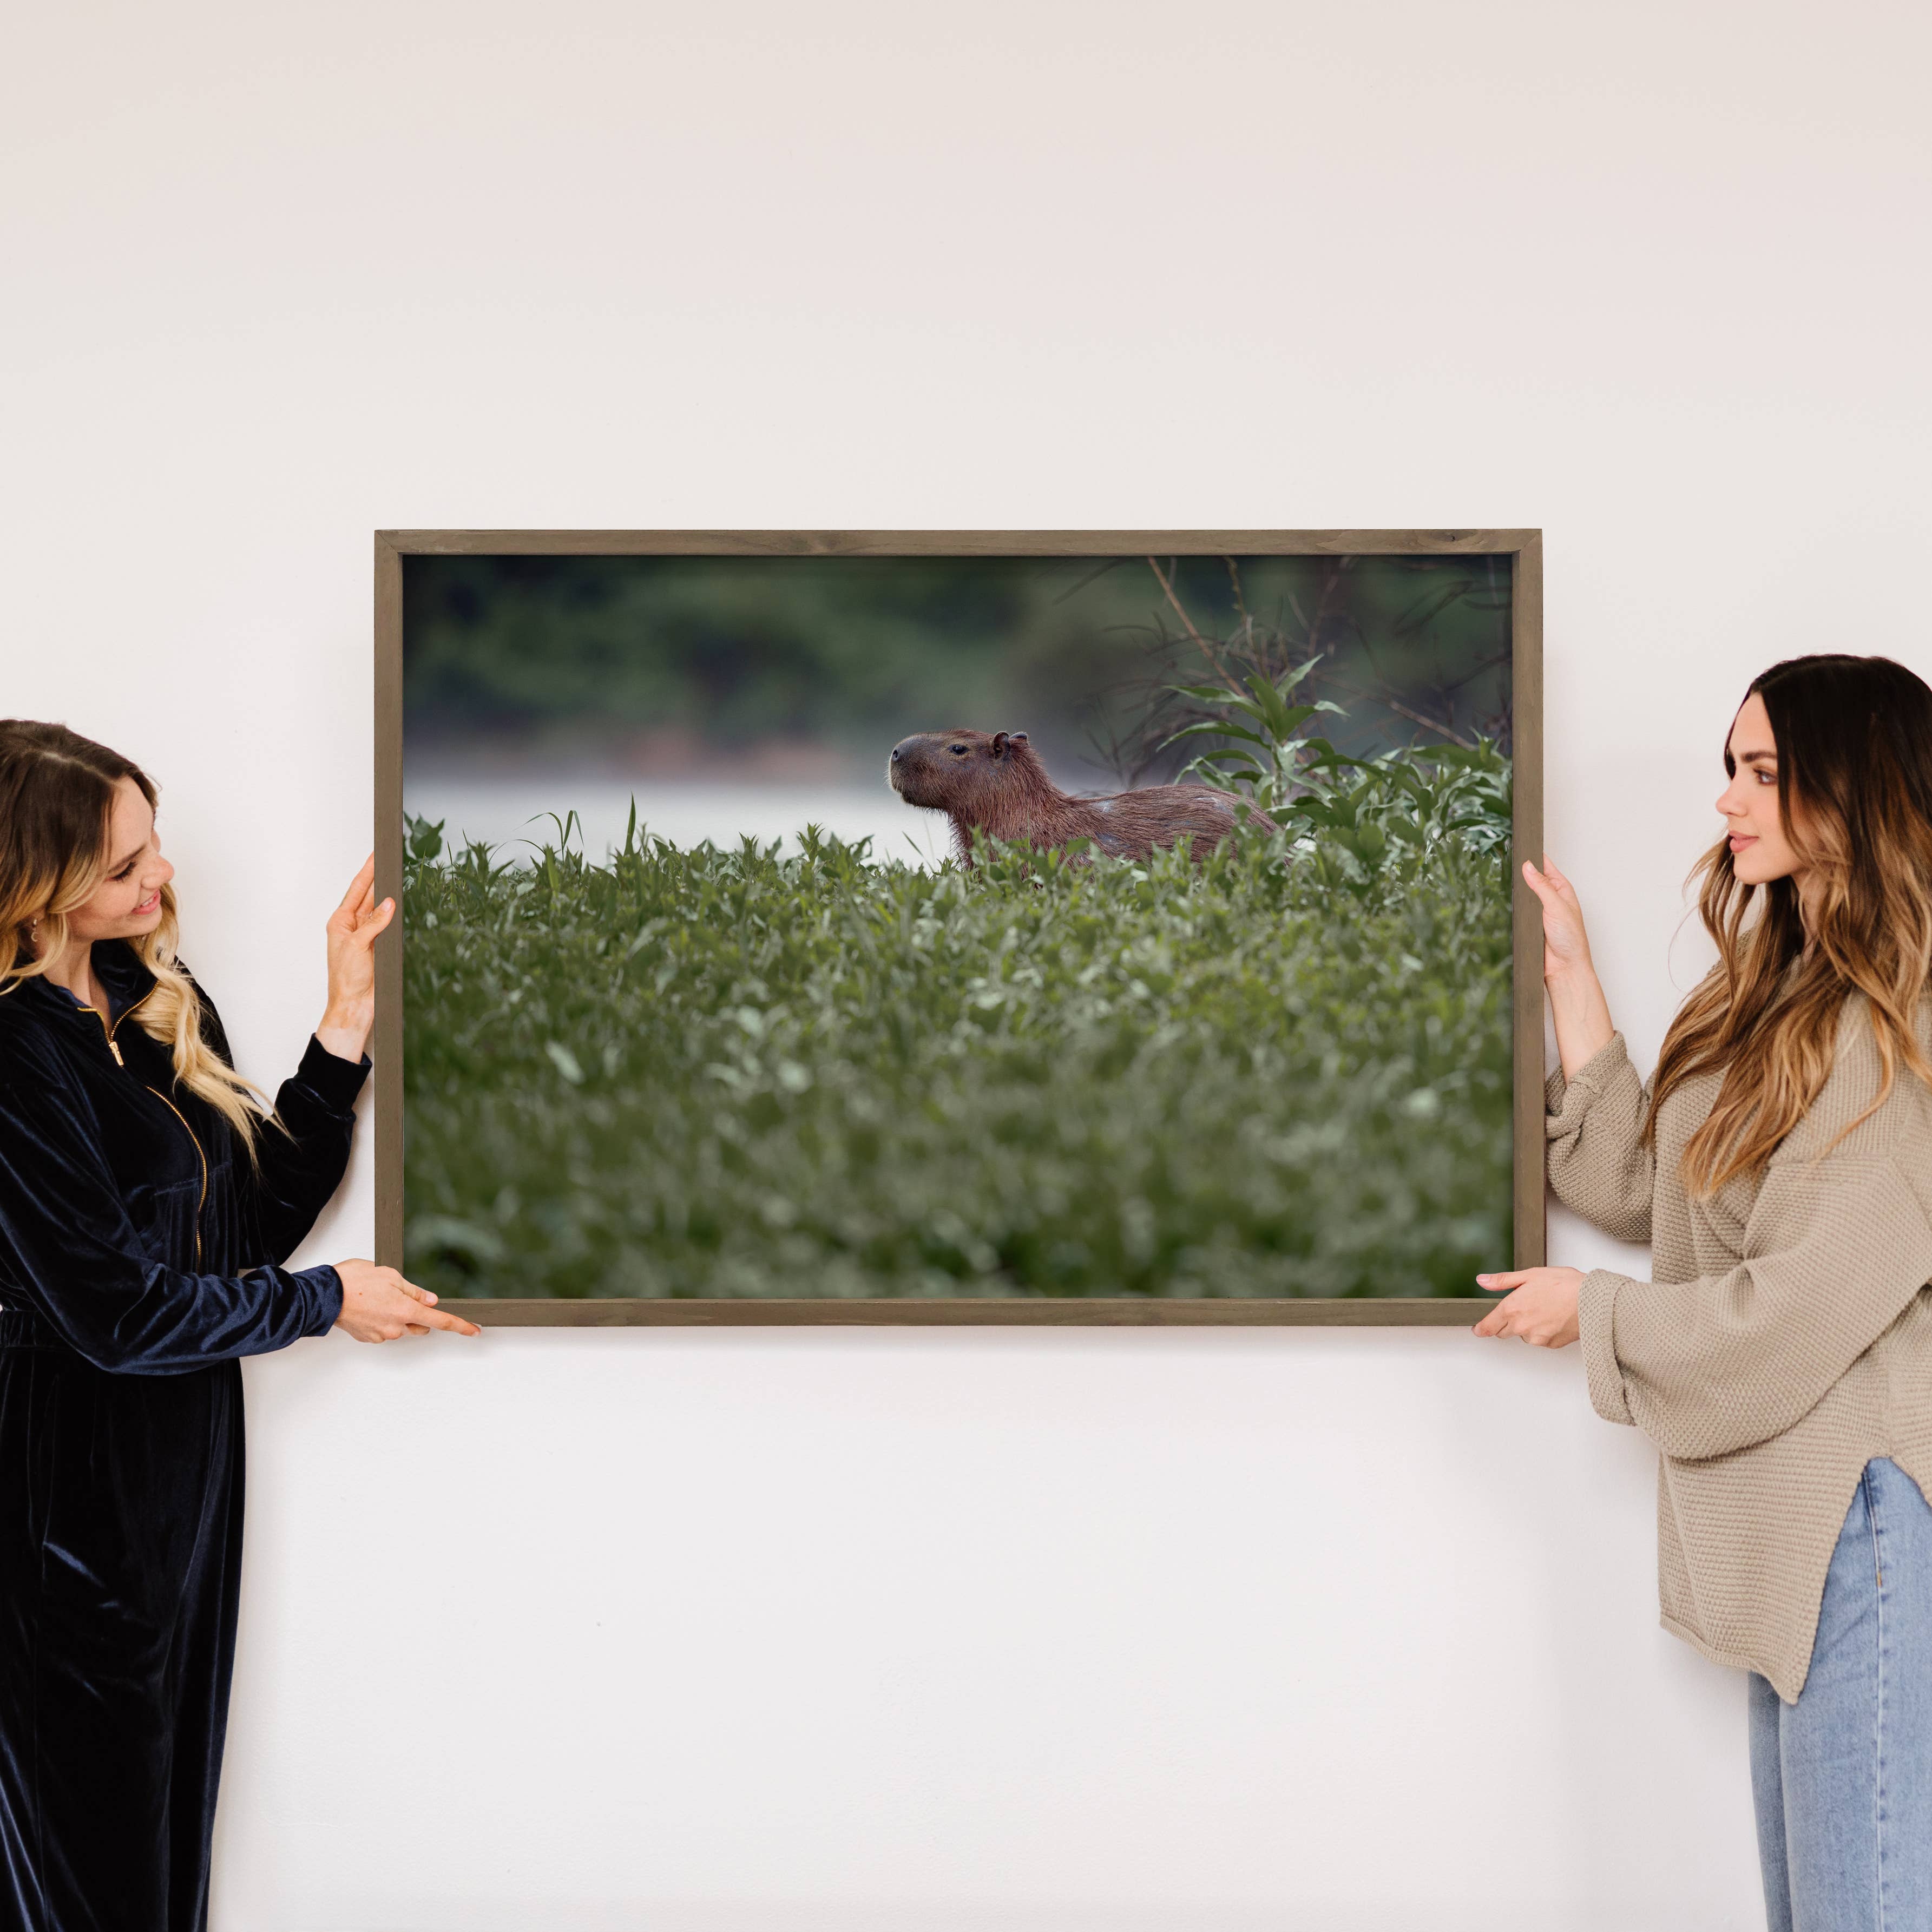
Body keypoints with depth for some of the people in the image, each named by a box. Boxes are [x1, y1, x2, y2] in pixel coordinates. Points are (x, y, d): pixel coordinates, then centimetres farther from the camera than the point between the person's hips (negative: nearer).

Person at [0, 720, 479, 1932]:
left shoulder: (163, 1002, 6)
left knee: (176, 1801, 16)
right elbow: (114, 1309, -19)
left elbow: (262, 1214, 5)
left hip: (190, 1457, 8)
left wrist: (347, 1027, -3)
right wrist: (327, 1301, -8)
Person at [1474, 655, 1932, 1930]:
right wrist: (1570, 977, 13)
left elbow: (1808, 1301, -18)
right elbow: (1641, 1187, 14)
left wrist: (1598, 1311, -3)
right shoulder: (1787, 994, 14)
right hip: (1793, 1514, 10)